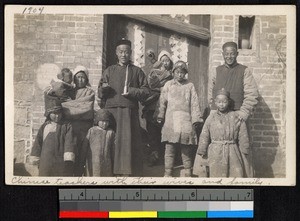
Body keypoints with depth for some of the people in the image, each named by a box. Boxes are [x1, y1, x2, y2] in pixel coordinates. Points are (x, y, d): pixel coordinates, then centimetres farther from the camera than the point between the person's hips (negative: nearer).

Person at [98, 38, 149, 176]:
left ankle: (128, 171, -2)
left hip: (129, 112, -1)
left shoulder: (137, 71, 12)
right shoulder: (110, 70, 15)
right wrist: (104, 88, -10)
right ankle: (112, 170, 3)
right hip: (111, 111, 1)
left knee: (129, 141, -6)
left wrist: (131, 91, -9)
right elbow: (100, 93, 12)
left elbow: (146, 91, 7)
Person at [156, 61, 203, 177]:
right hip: (170, 121, 0)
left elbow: (194, 104, 7)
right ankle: (168, 172, 5)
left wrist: (196, 119, 0)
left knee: (186, 149, 2)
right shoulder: (168, 85, 11)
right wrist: (160, 116, -1)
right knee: (169, 147, -1)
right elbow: (162, 102, 8)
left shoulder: (190, 86, 11)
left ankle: (188, 172, 13)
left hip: (186, 121, 0)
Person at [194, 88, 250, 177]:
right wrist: (202, 153, 6)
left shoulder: (237, 117, 2)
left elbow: (243, 137, 5)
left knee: (237, 175, 0)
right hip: (216, 154, 0)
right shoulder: (211, 118, 3)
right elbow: (204, 137, 7)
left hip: (233, 153, 0)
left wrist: (244, 153, 5)